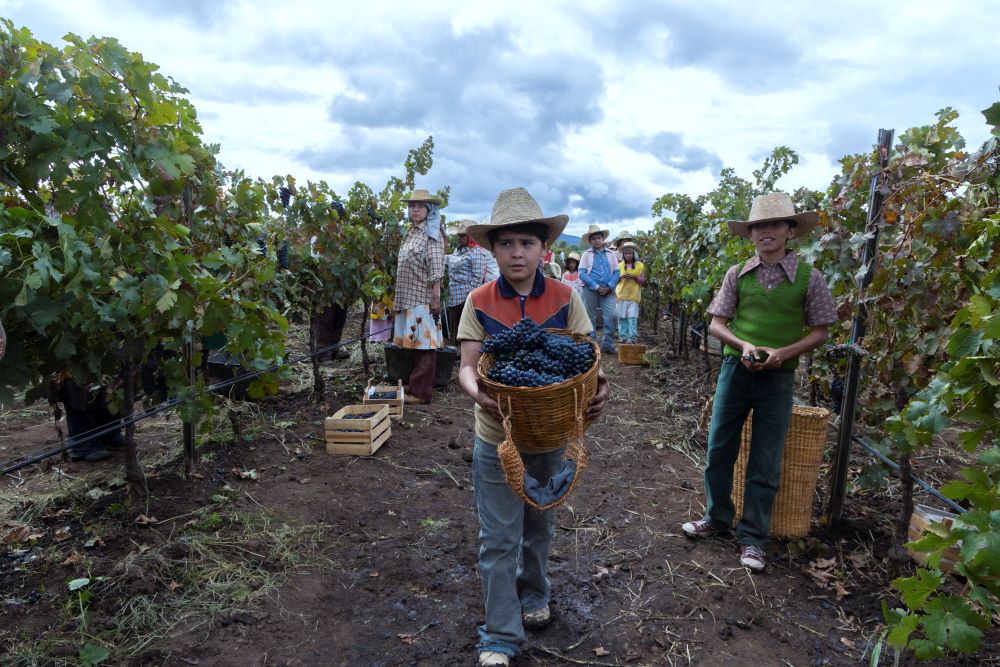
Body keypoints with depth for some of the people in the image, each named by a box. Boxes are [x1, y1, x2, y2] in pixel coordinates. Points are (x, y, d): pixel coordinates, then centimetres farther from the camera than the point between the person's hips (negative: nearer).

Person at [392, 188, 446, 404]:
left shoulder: (432, 234, -6)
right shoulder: (411, 232, 18)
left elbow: (436, 269, -14)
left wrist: (435, 298, -19)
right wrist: (399, 299, 18)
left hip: (422, 299, -8)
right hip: (408, 298, 8)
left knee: (423, 346, -5)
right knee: (416, 346, 11)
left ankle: (420, 392, -1)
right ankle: (417, 387, 19)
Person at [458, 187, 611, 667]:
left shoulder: (565, 298, -7)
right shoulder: (479, 302, -9)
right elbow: (466, 365, -12)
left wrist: (597, 387, -29)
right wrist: (476, 390, -34)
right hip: (496, 439, -1)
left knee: (540, 527, 23)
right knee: (499, 539, 7)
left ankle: (535, 595, 50)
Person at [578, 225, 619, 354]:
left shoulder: (610, 254, 11)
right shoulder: (587, 254, 5)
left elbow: (616, 273, 7)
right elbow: (582, 274, -4)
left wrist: (609, 287, -8)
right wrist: (597, 287, -11)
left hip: (607, 291, 1)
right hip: (590, 290, -1)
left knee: (611, 316, -9)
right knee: (590, 318, 4)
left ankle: (608, 344, 2)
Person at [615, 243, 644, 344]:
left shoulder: (640, 265, 4)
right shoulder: (620, 265, 10)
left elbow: (642, 280, 2)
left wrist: (634, 277, -16)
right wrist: (621, 277, -10)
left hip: (634, 296, -2)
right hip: (621, 295, 2)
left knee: (632, 317, -8)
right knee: (622, 317, 2)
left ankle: (632, 337, -7)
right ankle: (623, 336, 8)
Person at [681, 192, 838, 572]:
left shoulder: (808, 277, -3)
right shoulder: (737, 274, 1)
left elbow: (821, 331, 0)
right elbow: (716, 324, 3)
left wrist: (783, 352, -15)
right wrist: (743, 345, -15)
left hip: (778, 377, -2)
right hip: (736, 369, 2)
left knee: (766, 462, 6)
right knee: (718, 449, 9)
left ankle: (752, 537, 22)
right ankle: (717, 519, 30)